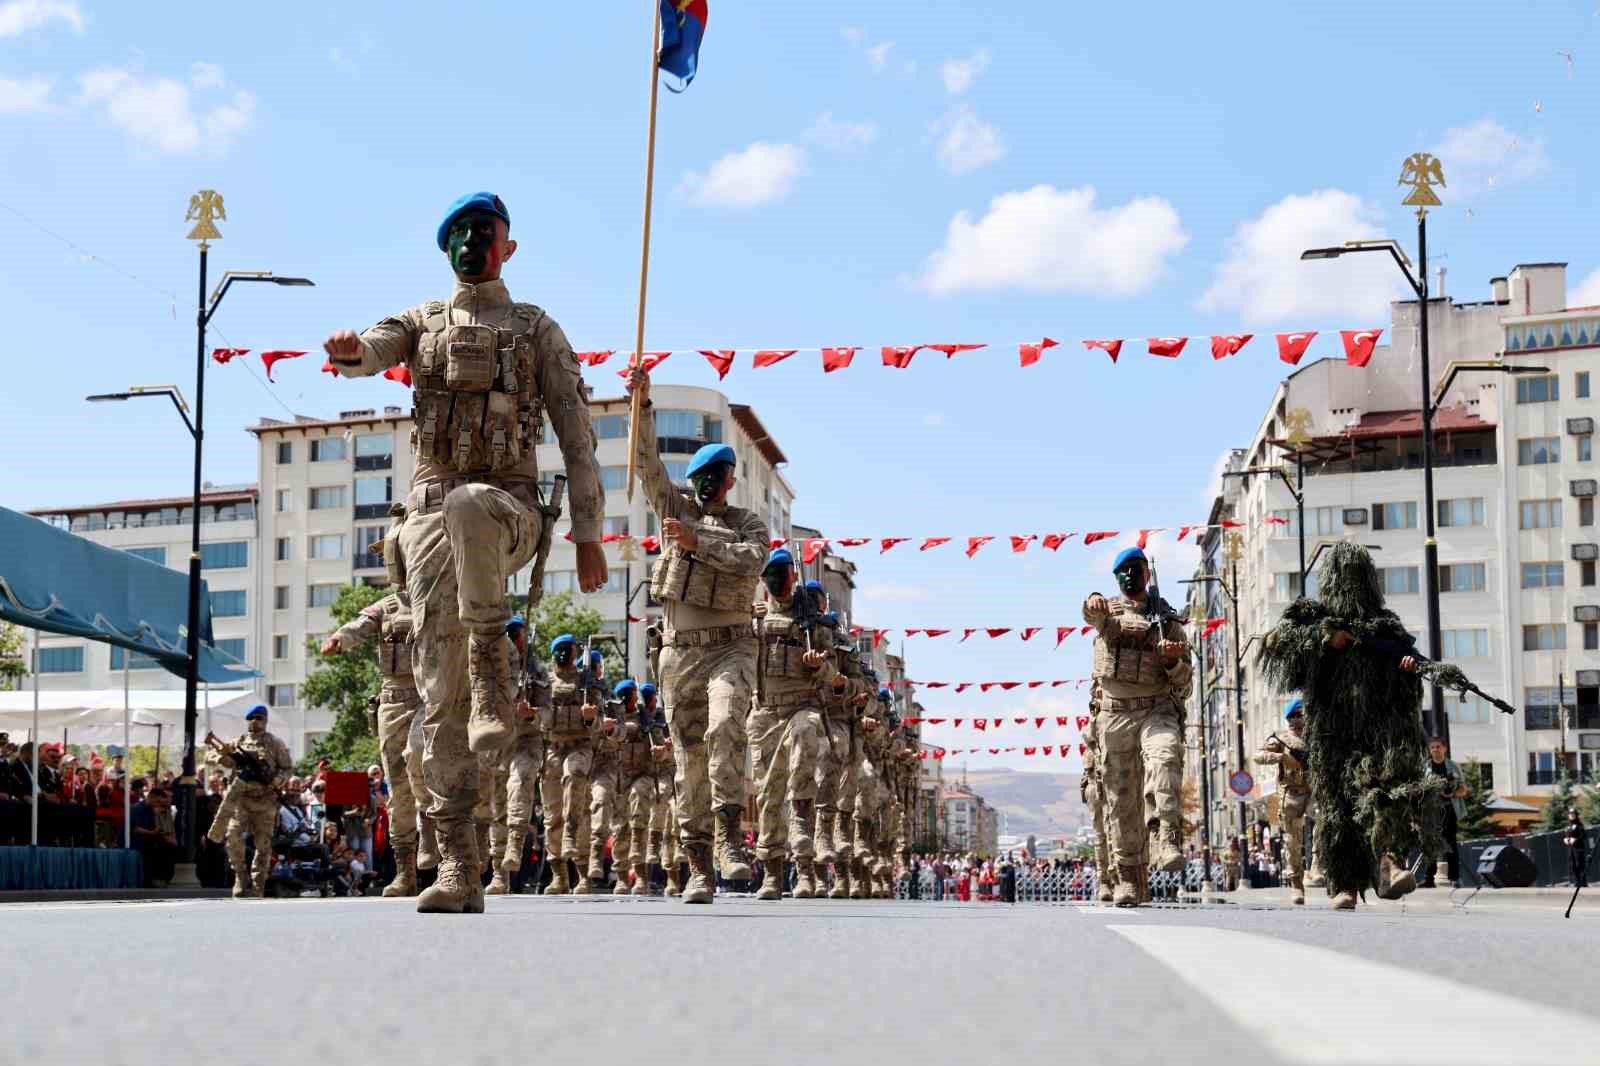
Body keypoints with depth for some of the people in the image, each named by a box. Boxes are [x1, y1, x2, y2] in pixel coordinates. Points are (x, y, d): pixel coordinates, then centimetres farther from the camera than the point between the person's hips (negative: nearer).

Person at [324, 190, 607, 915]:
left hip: (509, 507, -2)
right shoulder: (422, 323, 19)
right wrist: (351, 351, -30)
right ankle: (458, 869, -4)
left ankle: (495, 673, -28)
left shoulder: (537, 331, 14)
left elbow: (577, 438, 9)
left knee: (466, 506, -41)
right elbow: (377, 347, -4)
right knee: (439, 692, -6)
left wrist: (588, 535, 1)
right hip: (429, 514, 2)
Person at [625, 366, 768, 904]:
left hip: (730, 646, -2)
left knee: (725, 728, -27)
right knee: (689, 757, 1)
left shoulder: (749, 522, 9)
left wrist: (697, 543, -19)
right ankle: (698, 865, 1)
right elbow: (648, 460, 3)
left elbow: (751, 560, -12)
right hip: (679, 651, 2)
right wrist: (642, 402, -8)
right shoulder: (677, 508, 15)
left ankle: (729, 837, -29)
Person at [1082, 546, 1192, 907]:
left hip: (1158, 709, -1)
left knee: (1165, 759, -32)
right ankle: (1129, 878, 8)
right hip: (1114, 714, 1)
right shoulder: (1109, 609, 14)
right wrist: (1094, 603, -38)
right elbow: (1092, 612, -13)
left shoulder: (1168, 621, 13)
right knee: (1122, 800, 1)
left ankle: (1168, 839, -43)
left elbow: (1185, 680, 12)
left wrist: (1173, 660, -10)